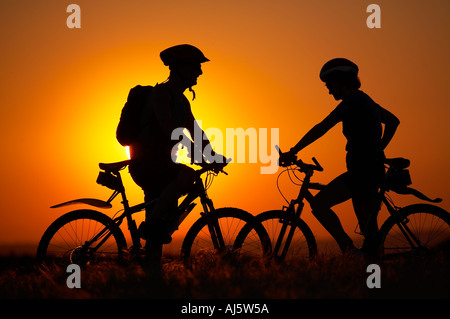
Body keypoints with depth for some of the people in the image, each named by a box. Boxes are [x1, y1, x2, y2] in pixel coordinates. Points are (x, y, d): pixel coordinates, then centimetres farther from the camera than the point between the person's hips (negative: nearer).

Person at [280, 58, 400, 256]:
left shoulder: (352, 102, -13)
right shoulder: (364, 100, 16)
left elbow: (321, 129, -15)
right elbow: (393, 121, 30)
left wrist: (292, 152, -12)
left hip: (363, 171, -10)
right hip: (373, 169, 10)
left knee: (319, 204, -12)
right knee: (367, 225, 13)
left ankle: (349, 251, -15)